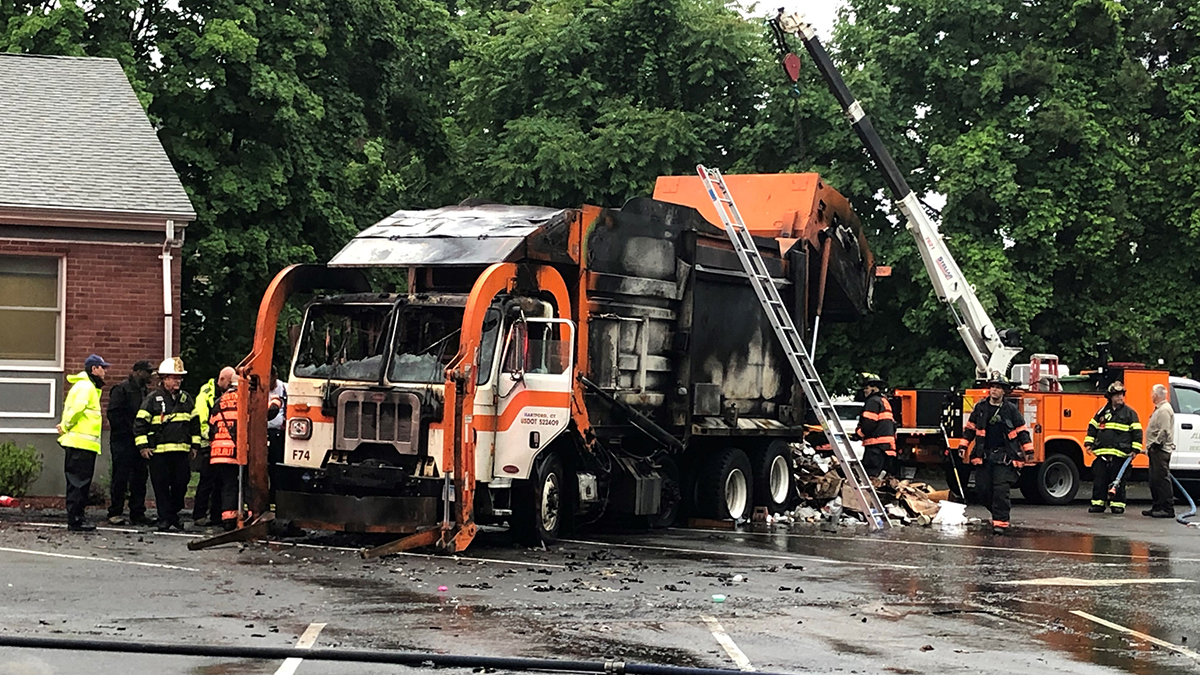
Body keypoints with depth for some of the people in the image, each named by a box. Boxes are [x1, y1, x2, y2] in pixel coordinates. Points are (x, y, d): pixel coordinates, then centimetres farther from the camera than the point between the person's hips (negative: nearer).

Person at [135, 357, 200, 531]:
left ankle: (175, 515, 22)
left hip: (181, 451, 4)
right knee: (161, 486, 0)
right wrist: (143, 446, -7)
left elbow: (195, 422, 20)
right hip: (158, 451, -4)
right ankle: (164, 519, 7)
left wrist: (195, 445, 16)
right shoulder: (153, 399, -2)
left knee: (180, 484, 6)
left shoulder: (186, 399, 12)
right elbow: (140, 422, -2)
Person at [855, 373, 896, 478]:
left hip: (876, 445, -11)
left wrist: (858, 432, -3)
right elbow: (892, 424, 27)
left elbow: (868, 423, -17)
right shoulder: (884, 401, 25)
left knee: (870, 474, -15)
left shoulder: (873, 401, -8)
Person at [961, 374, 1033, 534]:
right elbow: (969, 428, 15)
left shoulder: (1011, 409, 2)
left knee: (1001, 489, -13)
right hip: (984, 455, 3)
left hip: (1004, 457, -3)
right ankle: (998, 513, 22)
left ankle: (1001, 521, -10)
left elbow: (1022, 431, 5)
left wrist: (1028, 451, 1)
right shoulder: (980, 407, 8)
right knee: (983, 489, 2)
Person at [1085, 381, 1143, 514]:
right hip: (1102, 453, 3)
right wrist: (1089, 443, 11)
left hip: (1120, 454, -3)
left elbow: (1137, 432, 3)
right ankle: (1098, 503, 10)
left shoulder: (1130, 413, 5)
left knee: (1118, 480, -1)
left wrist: (1135, 449, -4)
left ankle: (1117, 504, 6)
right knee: (1099, 479, 3)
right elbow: (1092, 427, 20)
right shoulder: (1102, 412, 13)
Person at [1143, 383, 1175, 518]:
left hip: (1161, 450, -11)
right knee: (1154, 480, 13)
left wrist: (1155, 444, -16)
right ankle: (1158, 507, 19)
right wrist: (1150, 447, 19)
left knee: (1162, 479, -11)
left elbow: (1164, 431, -22)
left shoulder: (1164, 410, -14)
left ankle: (1168, 509, -11)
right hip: (1156, 451, 11)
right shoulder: (1159, 409, 19)